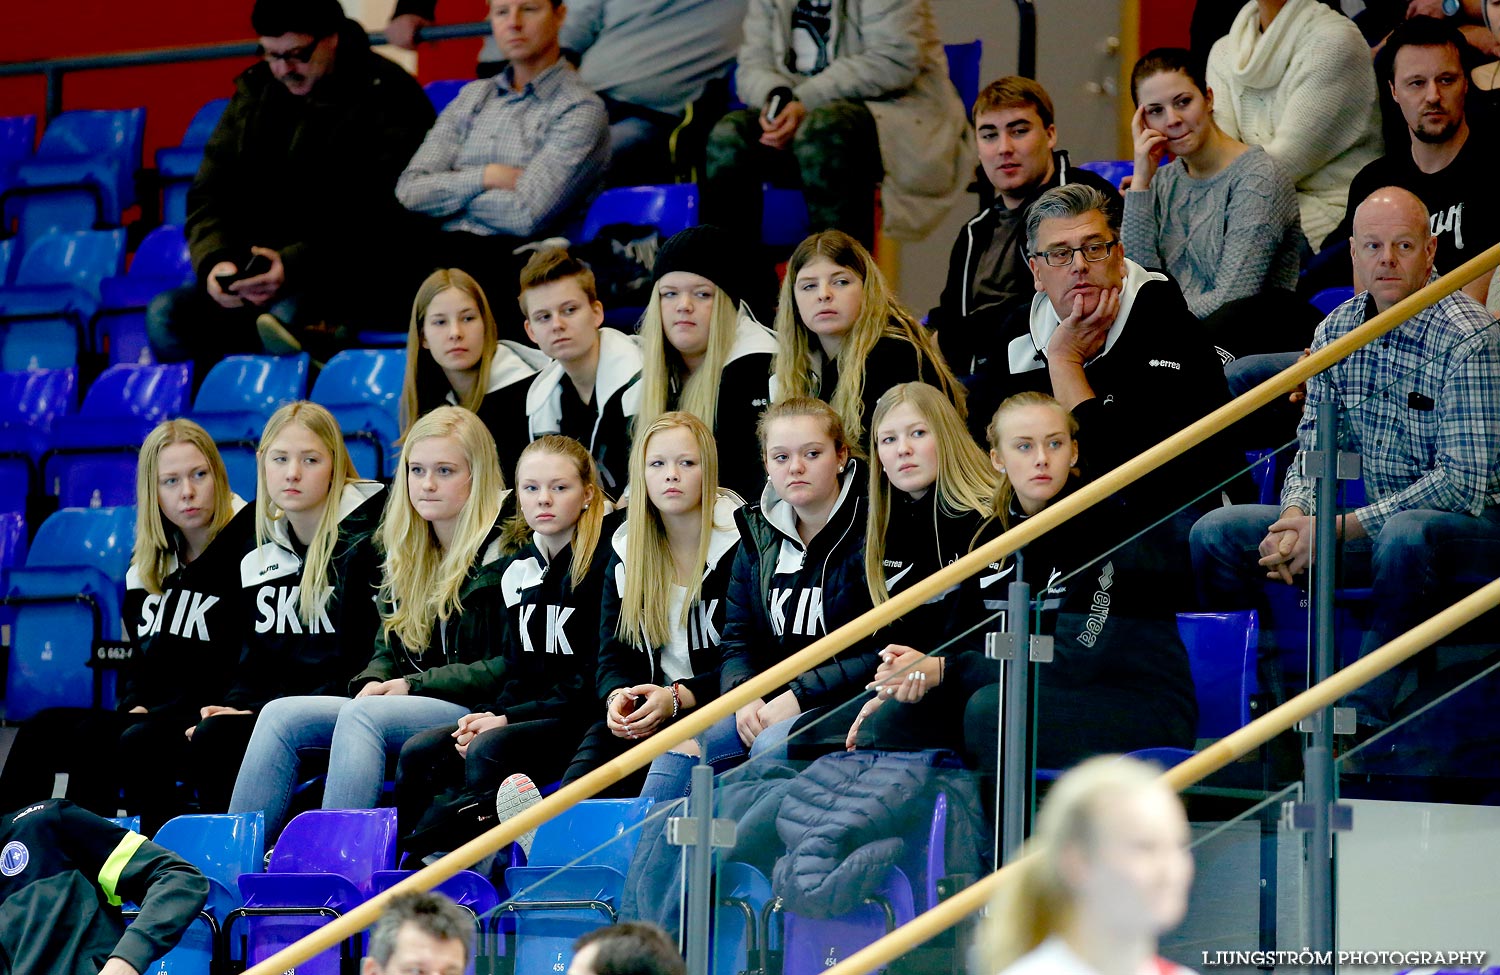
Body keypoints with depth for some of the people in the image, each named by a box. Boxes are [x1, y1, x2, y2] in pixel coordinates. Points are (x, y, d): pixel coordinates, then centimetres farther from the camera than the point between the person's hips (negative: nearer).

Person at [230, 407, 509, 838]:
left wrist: (414, 685, -13)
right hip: (407, 707, 8)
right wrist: (373, 684, -2)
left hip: (474, 709, -8)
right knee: (281, 715, -11)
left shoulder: (501, 549, -5)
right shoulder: (402, 552, 19)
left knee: (361, 716, -33)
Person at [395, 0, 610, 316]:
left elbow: (527, 216, -10)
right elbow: (410, 190, 9)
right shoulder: (472, 97, 21)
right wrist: (485, 178, -4)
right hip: (442, 247, 5)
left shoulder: (581, 109, 2)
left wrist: (450, 195, 3)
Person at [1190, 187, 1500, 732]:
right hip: (1378, 521, 7)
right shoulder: (1337, 332, 3)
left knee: (1402, 534, -41)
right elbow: (1313, 448, 8)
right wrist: (1294, 519, -15)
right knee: (1216, 533, -3)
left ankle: (1361, 718, -35)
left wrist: (1338, 528, -25)